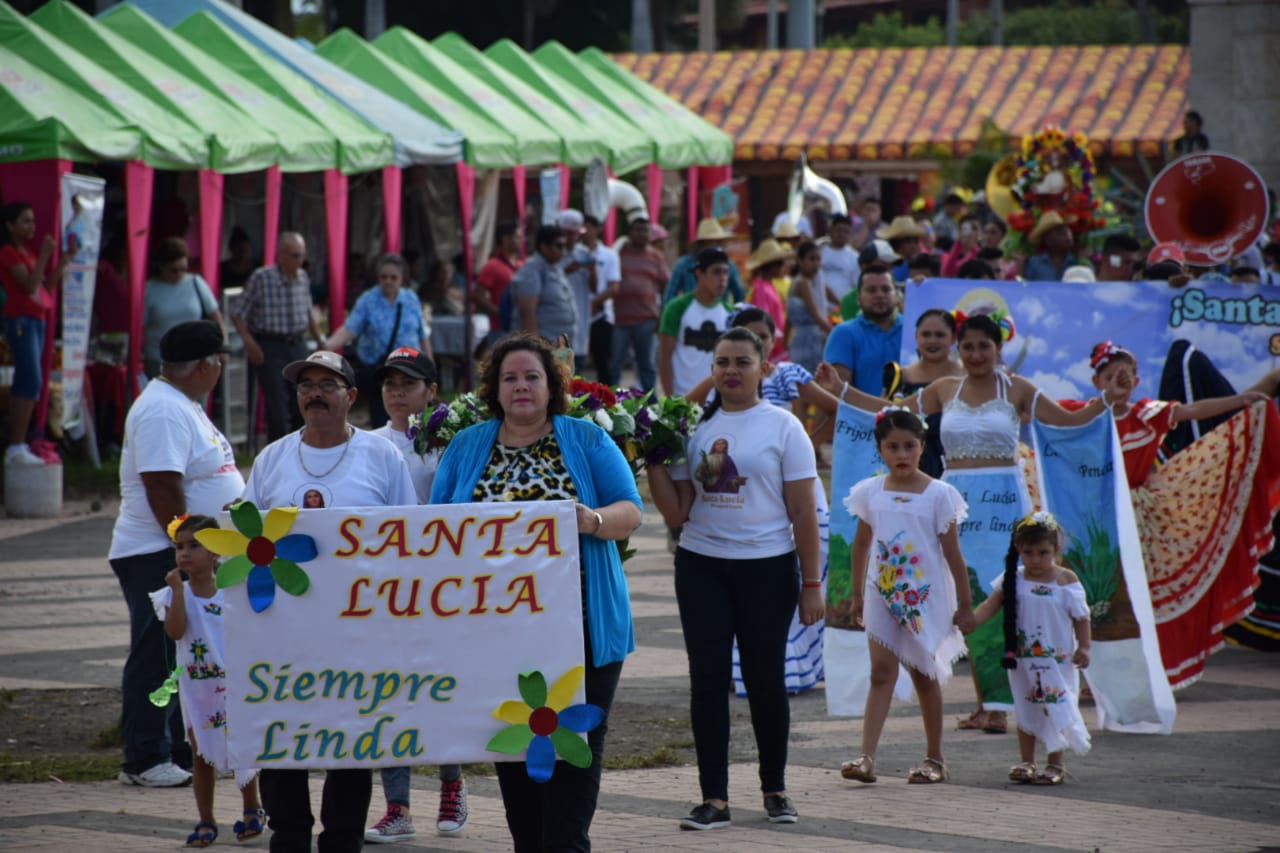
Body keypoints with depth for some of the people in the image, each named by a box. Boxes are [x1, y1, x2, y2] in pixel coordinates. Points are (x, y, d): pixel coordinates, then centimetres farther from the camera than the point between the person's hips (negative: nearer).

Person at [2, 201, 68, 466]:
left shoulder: (26, 254, 17)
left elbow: (47, 288, 17)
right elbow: (29, 285, -19)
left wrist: (60, 265, 6)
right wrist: (45, 255, -18)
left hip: (37, 320, 9)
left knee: (23, 384, 7)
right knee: (32, 381, -16)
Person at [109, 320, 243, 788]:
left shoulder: (184, 406, 16)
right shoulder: (163, 412, -18)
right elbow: (162, 490, -24)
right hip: (158, 557, -11)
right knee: (156, 658, -6)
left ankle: (180, 751, 20)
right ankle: (145, 760, -2)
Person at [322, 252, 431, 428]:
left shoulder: (412, 300, 5)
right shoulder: (368, 300, -5)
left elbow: (423, 335, 11)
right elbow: (349, 329, -15)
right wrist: (329, 344, -33)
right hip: (376, 367, -2)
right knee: (381, 419, -5)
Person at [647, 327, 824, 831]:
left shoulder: (781, 427, -2)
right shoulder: (695, 427, 5)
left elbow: (803, 512, -3)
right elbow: (677, 513, 4)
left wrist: (811, 584, -6)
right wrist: (653, 462, -8)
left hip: (766, 567, -2)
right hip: (701, 566, 2)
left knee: (765, 679, 4)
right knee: (707, 679, -1)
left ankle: (775, 789, 21)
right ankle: (714, 799, 2)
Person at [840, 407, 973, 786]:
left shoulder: (938, 495, -6)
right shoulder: (871, 492, 2)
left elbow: (952, 553, -4)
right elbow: (862, 544, 13)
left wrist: (965, 604, -2)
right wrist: (857, 595, 16)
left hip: (926, 596, -2)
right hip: (883, 594, 2)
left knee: (924, 675, 7)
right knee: (881, 672, -6)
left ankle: (934, 758, 19)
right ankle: (867, 758, -14)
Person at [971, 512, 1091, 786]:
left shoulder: (1066, 580, -6)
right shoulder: (1014, 579, -1)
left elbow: (1081, 617, -2)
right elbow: (992, 604, -5)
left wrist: (1083, 647, -7)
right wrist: (970, 619, -21)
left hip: (1058, 659, -3)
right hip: (1023, 659, 3)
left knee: (1056, 709, -2)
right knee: (1025, 710, 10)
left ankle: (1055, 763, 8)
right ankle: (1026, 762, 19)